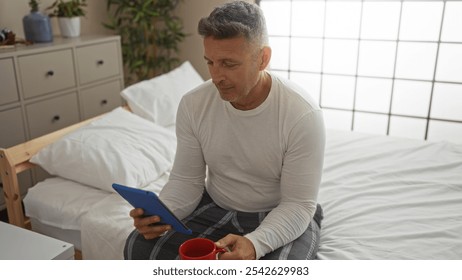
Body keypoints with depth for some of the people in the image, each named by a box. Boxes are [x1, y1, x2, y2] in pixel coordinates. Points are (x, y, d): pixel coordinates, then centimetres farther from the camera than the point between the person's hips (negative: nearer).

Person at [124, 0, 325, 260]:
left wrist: (255, 243, -38)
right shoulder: (193, 104, -11)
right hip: (215, 208, 3)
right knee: (139, 248, -16)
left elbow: (299, 205, -20)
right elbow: (186, 180, -4)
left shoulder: (303, 114, -23)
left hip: (284, 216, -2)